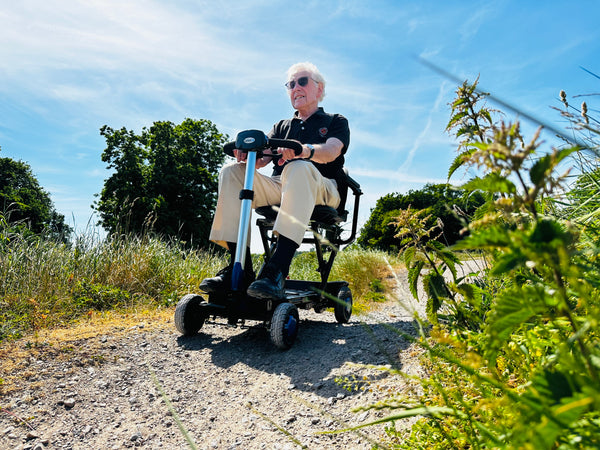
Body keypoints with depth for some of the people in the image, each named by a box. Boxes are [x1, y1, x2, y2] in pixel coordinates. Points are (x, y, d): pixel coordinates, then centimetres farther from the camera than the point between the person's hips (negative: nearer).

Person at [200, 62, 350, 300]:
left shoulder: (336, 122, 17)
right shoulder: (282, 126, 28)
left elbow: (331, 151, -8)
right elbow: (263, 157, 10)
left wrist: (306, 150, -31)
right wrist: (248, 151, -16)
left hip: (322, 191, -4)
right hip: (278, 188, 4)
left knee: (298, 168, -37)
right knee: (231, 171, -18)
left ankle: (277, 270, -48)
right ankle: (240, 268, -27)